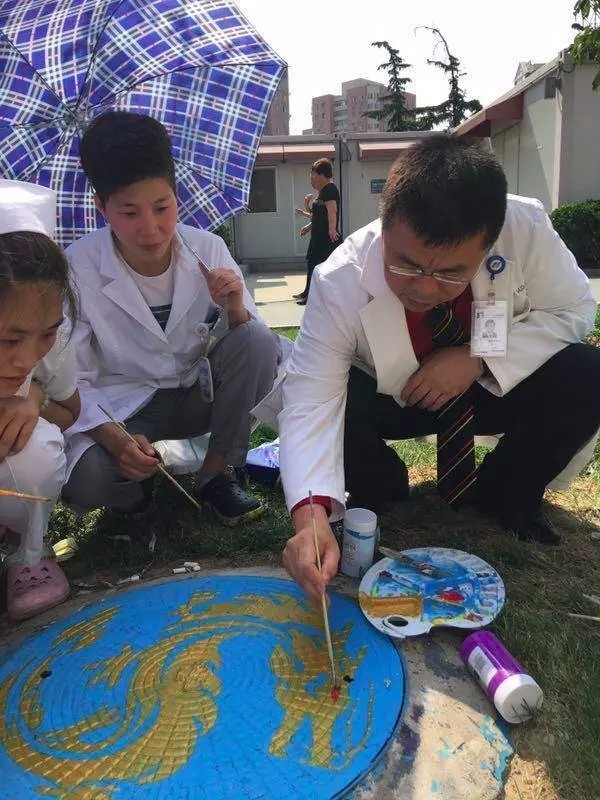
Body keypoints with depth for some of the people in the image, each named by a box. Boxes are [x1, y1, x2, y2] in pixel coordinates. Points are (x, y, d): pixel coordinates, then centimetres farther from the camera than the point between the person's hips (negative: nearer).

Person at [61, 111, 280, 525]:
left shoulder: (208, 250, -11)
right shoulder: (77, 268, -16)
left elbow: (257, 348, -6)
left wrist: (236, 311, -29)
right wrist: (112, 437, -29)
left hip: (199, 393, 3)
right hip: (120, 409, -2)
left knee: (259, 343, -25)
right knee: (84, 480, -32)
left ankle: (218, 472, -7)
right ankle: (138, 478, 7)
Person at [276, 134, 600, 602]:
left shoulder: (525, 229, -29)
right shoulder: (340, 282, -32)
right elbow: (309, 405, -34)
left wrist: (478, 358, -29)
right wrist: (311, 516, -50)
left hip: (495, 386, 2)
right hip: (389, 399, -1)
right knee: (336, 402, -32)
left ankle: (502, 495, 2)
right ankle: (383, 488, 3)